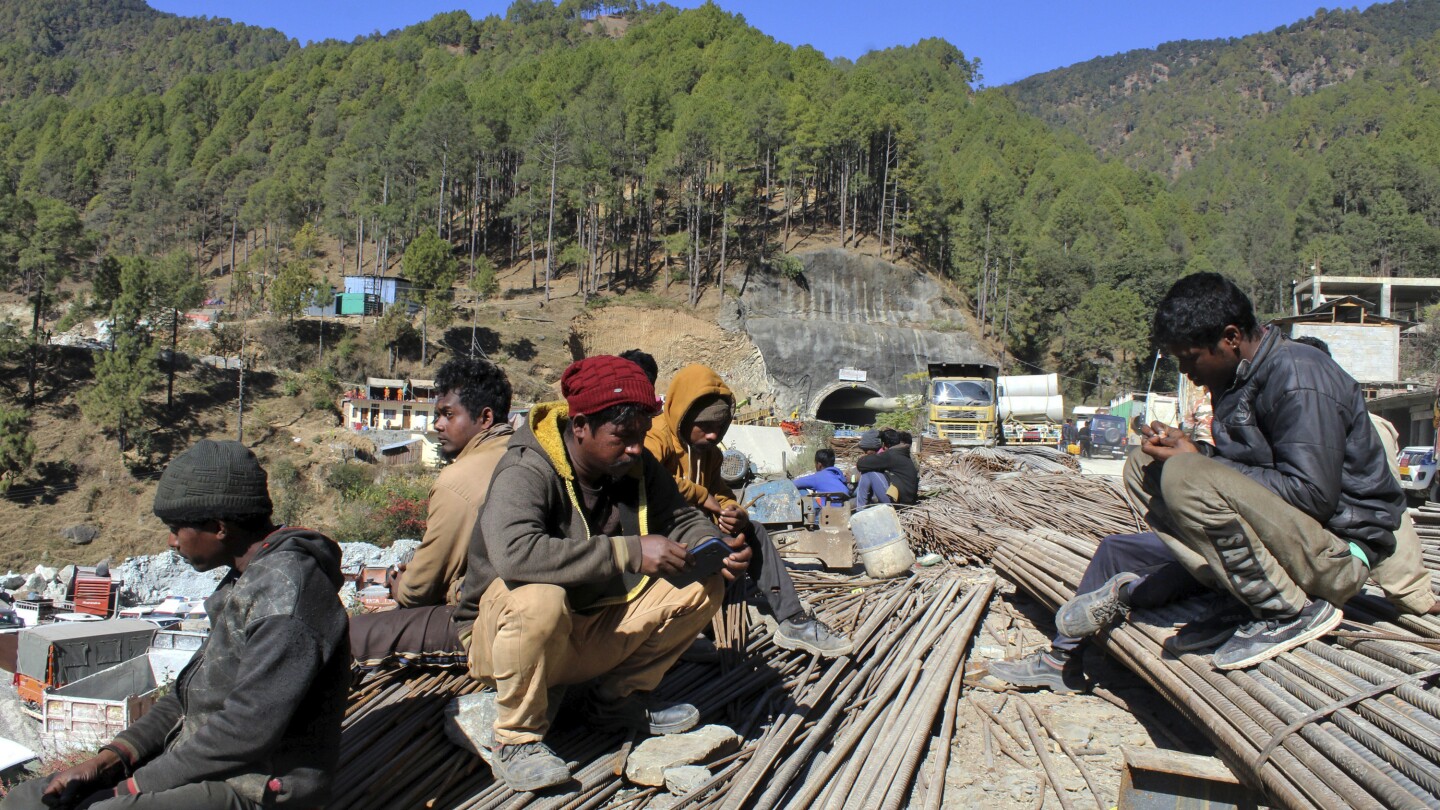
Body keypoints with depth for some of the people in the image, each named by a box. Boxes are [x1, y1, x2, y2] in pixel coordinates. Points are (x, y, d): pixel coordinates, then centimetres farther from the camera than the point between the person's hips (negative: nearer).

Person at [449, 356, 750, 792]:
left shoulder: (637, 467, -3)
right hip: (501, 636, -6)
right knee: (539, 599, -40)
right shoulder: (526, 472, -25)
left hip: (596, 634, 7)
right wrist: (631, 552, -41)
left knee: (704, 585, -5)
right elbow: (514, 551, -42)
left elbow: (682, 519, 7)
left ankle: (618, 698, 10)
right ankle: (515, 735, -14)